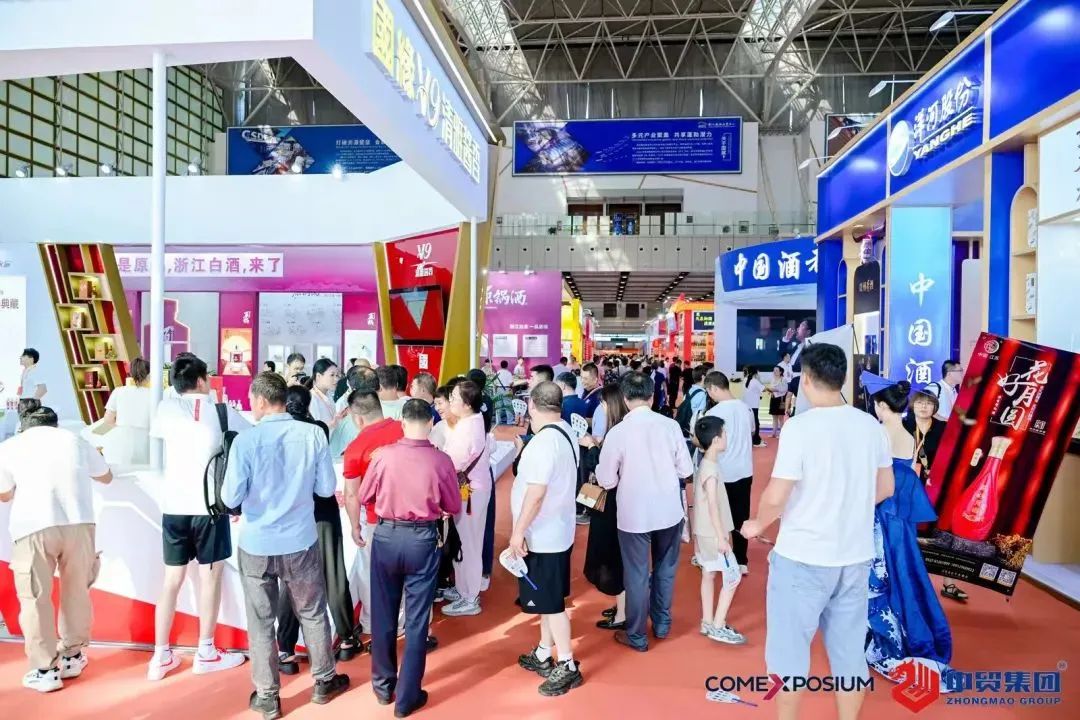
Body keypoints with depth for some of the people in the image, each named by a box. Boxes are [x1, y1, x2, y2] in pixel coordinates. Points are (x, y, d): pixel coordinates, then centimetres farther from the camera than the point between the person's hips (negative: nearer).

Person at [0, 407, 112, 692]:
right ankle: (72, 657, 29)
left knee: (35, 598, 9)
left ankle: (45, 670, 13)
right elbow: (106, 477, 30)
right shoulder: (74, 440, 18)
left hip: (33, 528, -2)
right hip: (78, 523, 2)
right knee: (76, 591, 16)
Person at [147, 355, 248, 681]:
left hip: (173, 505, 3)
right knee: (210, 576, 8)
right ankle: (206, 653, 17)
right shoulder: (222, 412, -2)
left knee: (172, 579, 13)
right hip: (208, 505, -3)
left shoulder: (166, 408, 4)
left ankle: (161, 656, 19)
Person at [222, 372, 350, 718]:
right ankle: (324, 682, 33)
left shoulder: (246, 440, -16)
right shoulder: (313, 434, -11)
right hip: (301, 542, 1)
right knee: (313, 614, 18)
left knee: (261, 622, 15)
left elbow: (231, 498, -12)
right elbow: (327, 488, -4)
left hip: (257, 545, -1)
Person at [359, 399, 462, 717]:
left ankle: (383, 685, 35)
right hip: (423, 540, -1)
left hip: (386, 536, 2)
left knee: (384, 614, 18)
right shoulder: (441, 461, -13)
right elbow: (454, 507, -2)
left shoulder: (384, 455, -11)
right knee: (417, 620, 10)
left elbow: (364, 497, 2)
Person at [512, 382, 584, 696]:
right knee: (547, 599, 20)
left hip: (542, 535, -10)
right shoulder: (565, 432, 5)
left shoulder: (544, 441, -25)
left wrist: (518, 531, -21)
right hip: (556, 530, 10)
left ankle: (567, 667, 14)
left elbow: (536, 493, -28)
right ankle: (544, 655, 33)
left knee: (550, 603, 3)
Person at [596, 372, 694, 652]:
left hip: (634, 514, -3)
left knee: (636, 574, 12)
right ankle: (662, 624, 38)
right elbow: (686, 469, -2)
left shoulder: (617, 432, -15)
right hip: (669, 511, 3)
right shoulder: (671, 425, -10)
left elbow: (606, 480, -10)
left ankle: (636, 636, 25)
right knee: (665, 568, 22)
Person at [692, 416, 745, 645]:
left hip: (704, 531, 9)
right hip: (712, 533, -9)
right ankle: (718, 627, 4)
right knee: (733, 577, -1)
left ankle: (707, 622, 22)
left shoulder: (703, 464, 7)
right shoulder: (711, 468, -22)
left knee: (709, 574, 14)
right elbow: (713, 504, -24)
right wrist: (721, 536, -22)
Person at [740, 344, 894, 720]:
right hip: (856, 556, 5)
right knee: (849, 650, 17)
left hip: (803, 556, -5)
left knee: (790, 647, 12)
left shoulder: (800, 426, -18)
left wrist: (756, 525, 1)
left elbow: (775, 497, -18)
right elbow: (885, 488, 12)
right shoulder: (871, 426, -1)